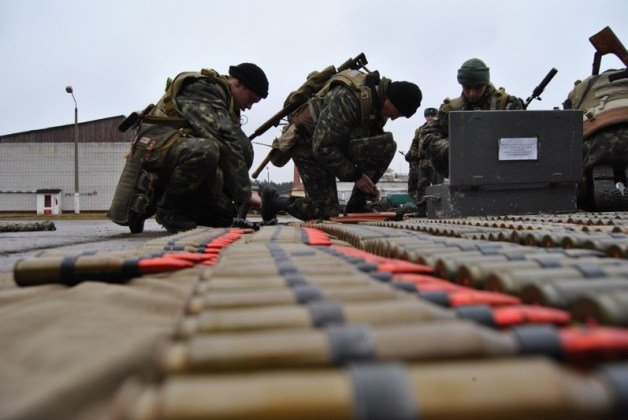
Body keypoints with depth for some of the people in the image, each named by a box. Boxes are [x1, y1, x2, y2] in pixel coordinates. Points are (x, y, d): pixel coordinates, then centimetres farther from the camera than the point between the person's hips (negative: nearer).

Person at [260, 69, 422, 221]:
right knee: (327, 213, -14)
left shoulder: (380, 104, -5)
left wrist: (369, 185, 0)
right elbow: (322, 147, -31)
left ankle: (357, 204, -8)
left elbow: (370, 149, 8)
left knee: (386, 145, -18)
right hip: (310, 144, -7)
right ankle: (274, 201, 9)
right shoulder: (347, 99, -32)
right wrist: (355, 175, -25)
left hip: (339, 141, 7)